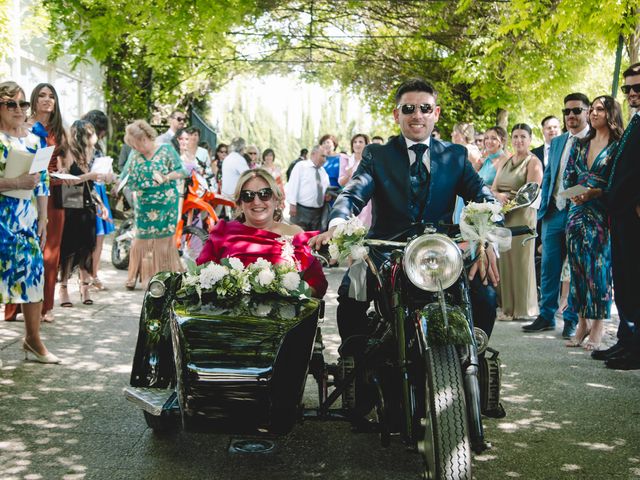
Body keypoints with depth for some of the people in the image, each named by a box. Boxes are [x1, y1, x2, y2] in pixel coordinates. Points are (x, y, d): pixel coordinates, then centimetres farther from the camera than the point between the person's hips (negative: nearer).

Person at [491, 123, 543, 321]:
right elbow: (493, 188, 12)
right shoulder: (505, 162, 18)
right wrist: (499, 196, -8)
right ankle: (508, 307, 12)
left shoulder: (533, 162, -1)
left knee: (521, 260, -3)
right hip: (502, 215, 6)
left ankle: (525, 308, 4)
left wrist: (510, 197, -13)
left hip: (523, 215, -6)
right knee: (504, 260, 5)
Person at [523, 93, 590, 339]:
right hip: (554, 213, 5)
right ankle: (546, 316, 16)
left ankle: (572, 319, 12)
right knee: (549, 266, 7)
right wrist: (543, 206, 10)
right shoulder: (556, 142, 15)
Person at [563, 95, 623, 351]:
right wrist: (574, 194, -5)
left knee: (599, 267, -5)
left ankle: (598, 325, 1)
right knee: (577, 266, 3)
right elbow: (568, 177, 13)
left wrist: (592, 193, -17)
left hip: (602, 214, -5)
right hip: (577, 212, 5)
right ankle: (582, 322, 10)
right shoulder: (580, 145, 15)